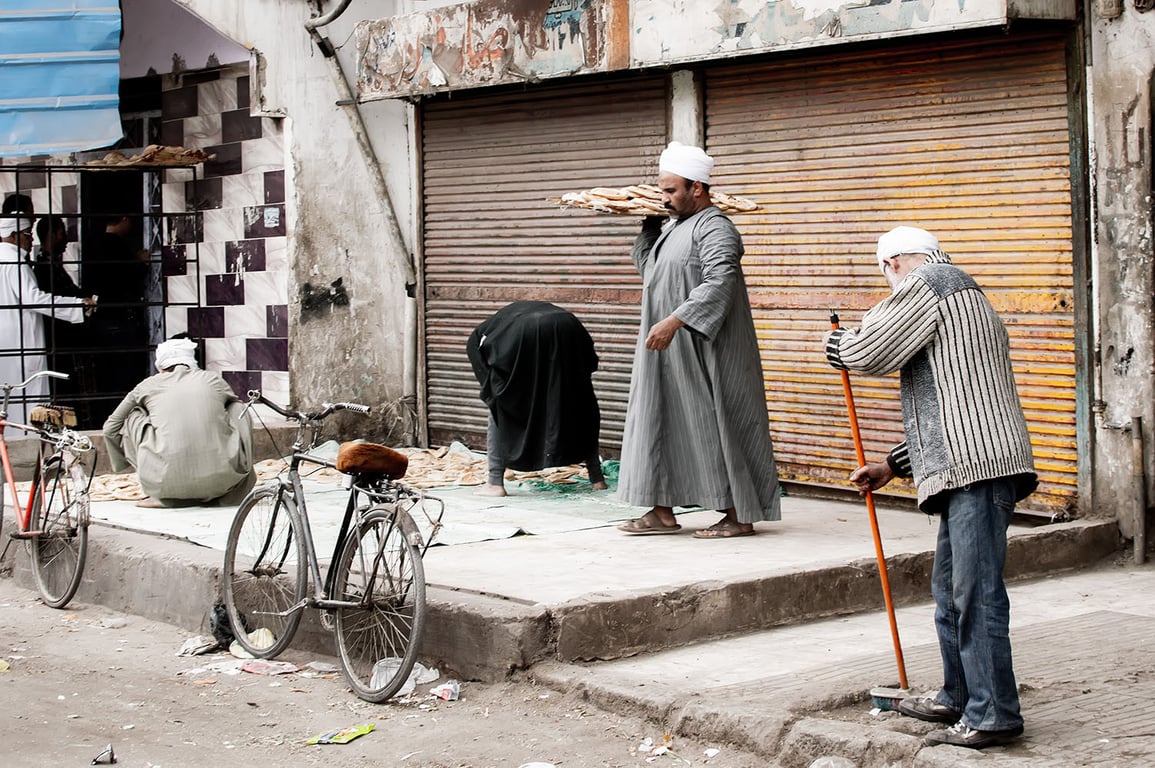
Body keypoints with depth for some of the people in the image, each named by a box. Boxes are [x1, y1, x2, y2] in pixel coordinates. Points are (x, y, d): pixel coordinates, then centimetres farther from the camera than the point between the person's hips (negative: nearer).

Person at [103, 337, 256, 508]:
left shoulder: (149, 385, 16)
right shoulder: (215, 380, 18)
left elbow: (111, 428, 25)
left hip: (168, 485, -1)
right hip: (223, 479, 1)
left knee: (132, 418, 22)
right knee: (239, 409, 26)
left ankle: (161, 495, 12)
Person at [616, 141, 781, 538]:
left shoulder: (715, 229, -14)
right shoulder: (674, 227, 16)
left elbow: (718, 286, -26)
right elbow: (645, 266, 27)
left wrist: (674, 321, -33)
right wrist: (651, 224, 13)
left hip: (702, 354, -10)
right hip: (667, 354, 10)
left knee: (715, 427, -5)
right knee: (663, 423, 9)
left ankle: (740, 516, 2)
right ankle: (662, 512, 14)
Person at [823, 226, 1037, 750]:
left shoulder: (924, 284, -1)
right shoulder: (963, 295, 30)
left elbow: (869, 351, -5)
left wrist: (834, 344, 18)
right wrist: (894, 466, 34)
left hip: (978, 466, -11)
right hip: (967, 468, 11)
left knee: (976, 591, -10)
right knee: (950, 589, 18)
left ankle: (992, 716, -8)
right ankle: (957, 698, 27)